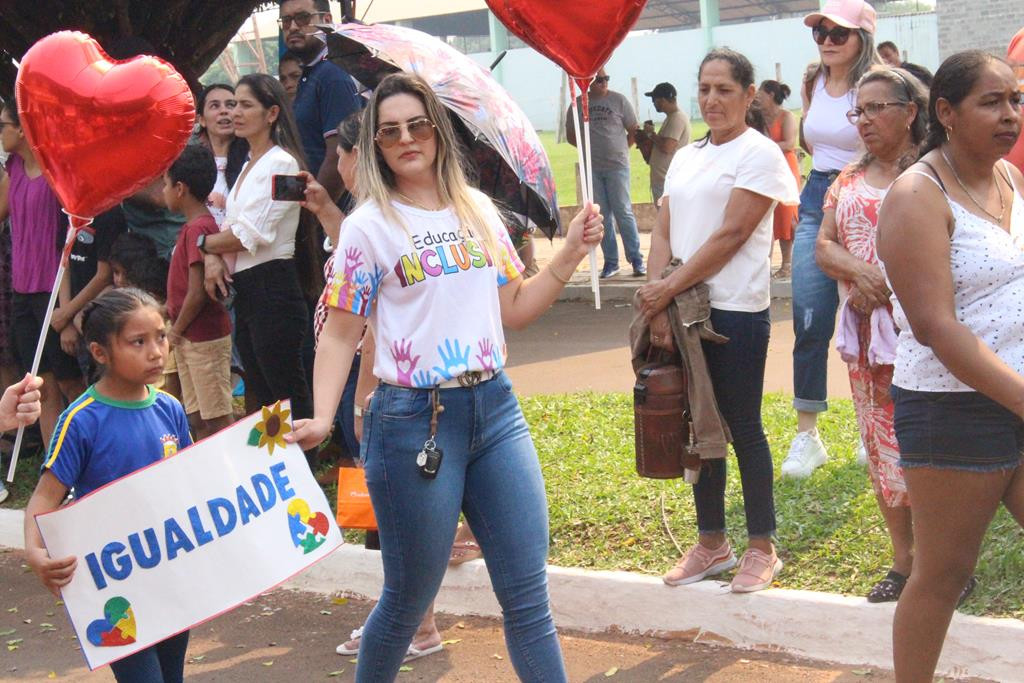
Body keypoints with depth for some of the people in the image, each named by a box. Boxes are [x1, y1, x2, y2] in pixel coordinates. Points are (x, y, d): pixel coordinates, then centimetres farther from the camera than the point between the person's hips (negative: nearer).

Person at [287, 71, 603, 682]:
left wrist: (571, 254, 7)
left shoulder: (480, 210, 11)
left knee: (528, 594, 4)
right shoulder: (369, 227, -3)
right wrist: (321, 418, -14)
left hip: (495, 408, 4)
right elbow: (340, 334, -1)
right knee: (410, 597, 8)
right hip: (413, 420, -4)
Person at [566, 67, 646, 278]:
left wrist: (619, 150, 2)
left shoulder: (619, 100, 2)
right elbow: (571, 136, 16)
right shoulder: (578, 105, 6)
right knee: (602, 216, 5)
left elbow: (633, 131, 7)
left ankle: (637, 259, -1)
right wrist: (590, 149, 8)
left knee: (624, 212, -6)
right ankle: (610, 262, 10)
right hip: (591, 168, 2)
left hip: (617, 166, -2)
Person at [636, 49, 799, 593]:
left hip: (736, 309, -6)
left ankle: (762, 549, 12)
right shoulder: (686, 157, 15)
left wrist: (668, 289, -14)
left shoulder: (759, 154, -6)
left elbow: (730, 235, -13)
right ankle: (711, 543, 22)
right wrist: (658, 303, -7)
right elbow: (663, 232, 7)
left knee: (743, 427, 0)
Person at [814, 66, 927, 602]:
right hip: (868, 334, 6)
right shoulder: (849, 180, 15)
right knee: (883, 449, 10)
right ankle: (903, 560, 21)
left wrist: (888, 285, -17)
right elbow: (823, 246, 10)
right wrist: (859, 271, -10)